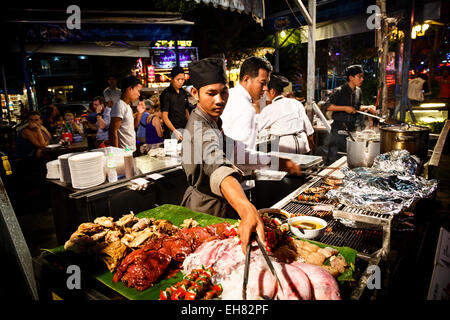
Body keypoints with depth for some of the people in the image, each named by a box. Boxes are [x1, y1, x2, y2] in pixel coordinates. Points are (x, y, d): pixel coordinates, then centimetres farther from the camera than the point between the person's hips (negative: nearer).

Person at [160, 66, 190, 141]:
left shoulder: (184, 93, 10)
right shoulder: (166, 94, -9)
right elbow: (164, 116, -14)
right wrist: (175, 131, -25)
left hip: (184, 129, 6)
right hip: (171, 131, -5)